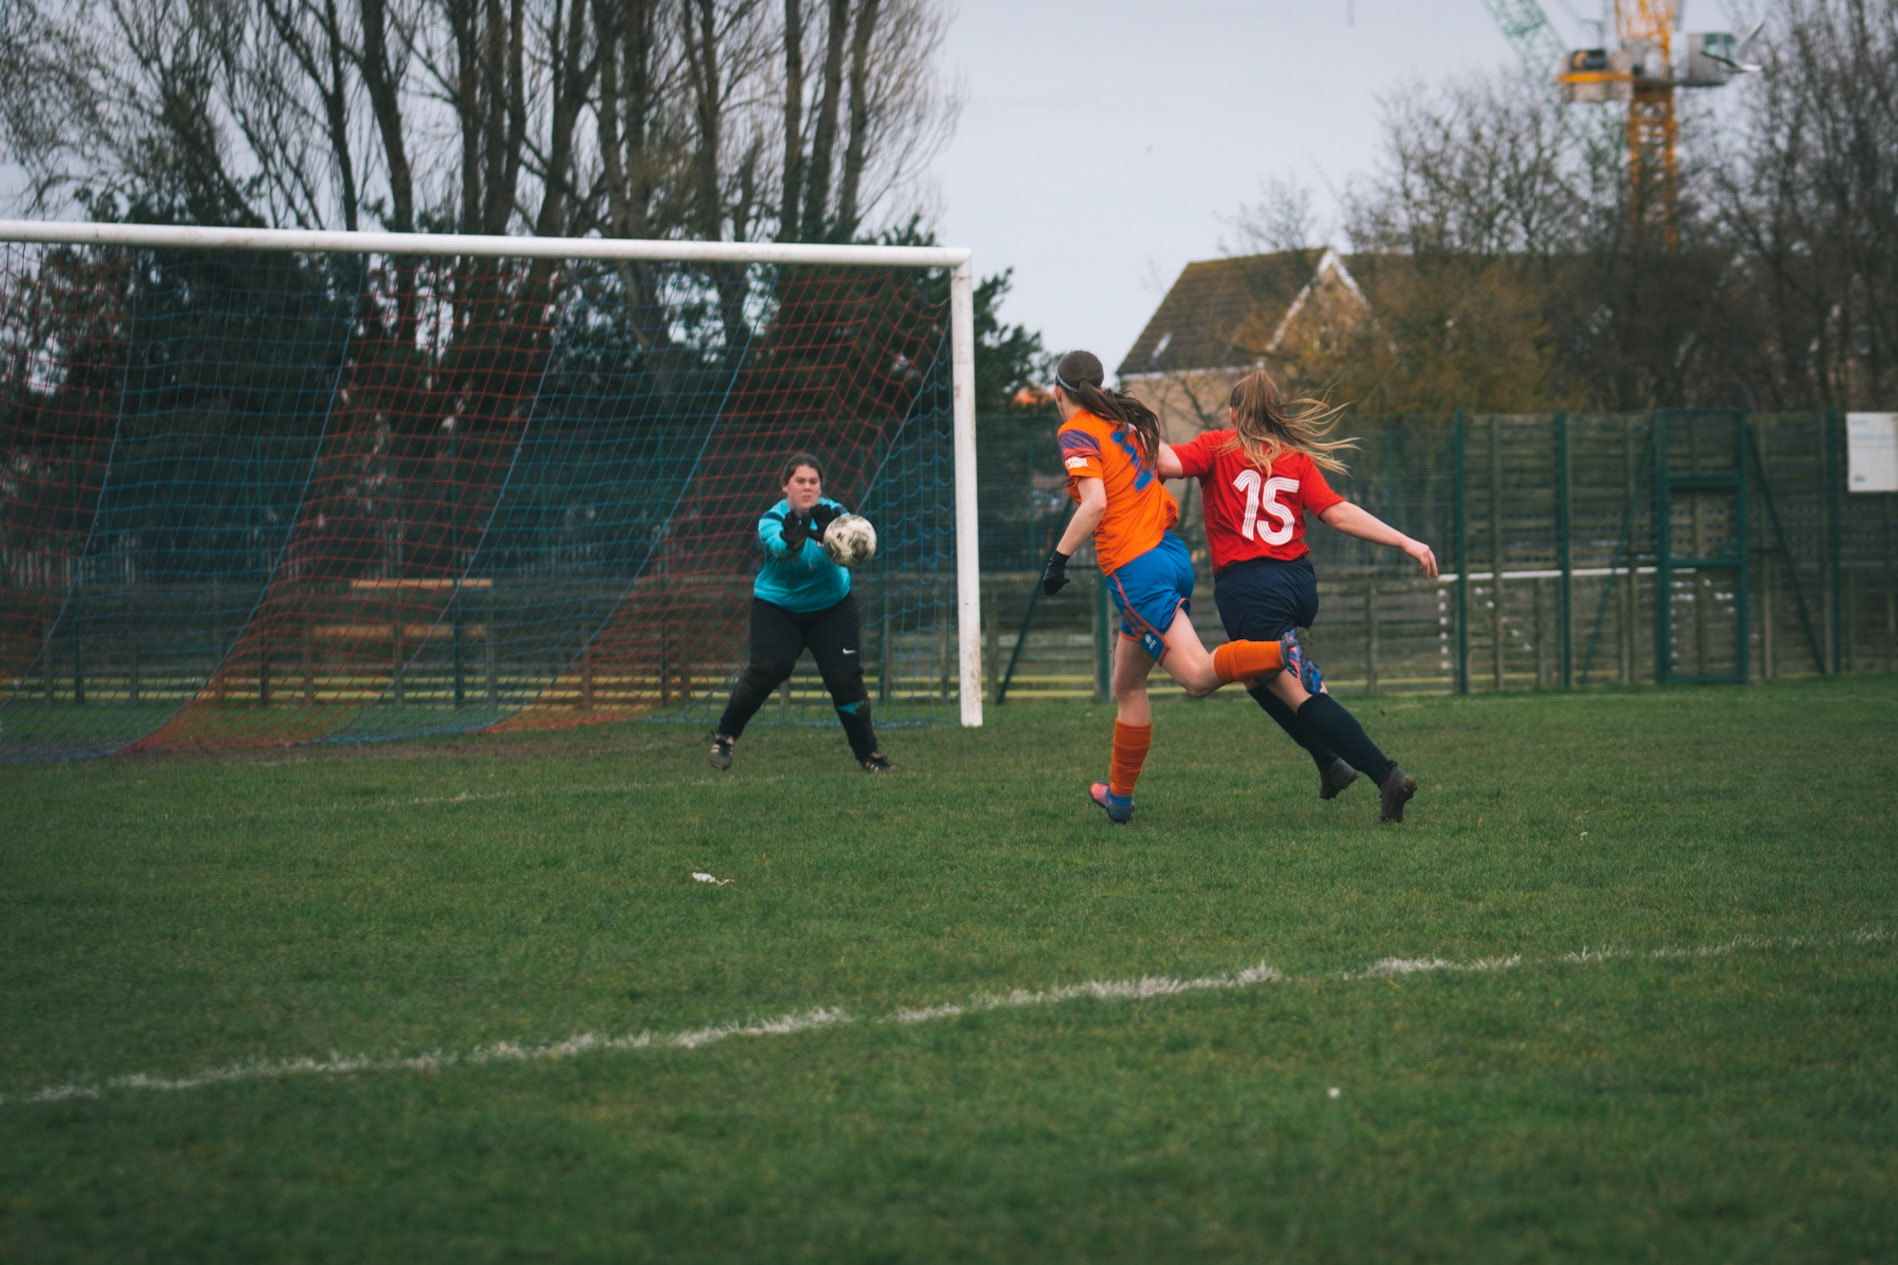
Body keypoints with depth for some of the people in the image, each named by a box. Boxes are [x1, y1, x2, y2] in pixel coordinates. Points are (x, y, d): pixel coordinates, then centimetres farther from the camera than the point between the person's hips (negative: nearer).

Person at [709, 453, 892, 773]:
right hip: (777, 607, -1)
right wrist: (792, 541, -63)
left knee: (845, 675, -13)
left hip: (831, 606, 1)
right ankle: (724, 735, -5)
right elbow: (776, 546, -39)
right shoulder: (772, 520, -16)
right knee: (769, 668, -23)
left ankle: (867, 752, 5)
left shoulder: (833, 513, -12)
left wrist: (829, 535, -57)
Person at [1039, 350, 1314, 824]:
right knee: (1128, 685, 18)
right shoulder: (1126, 424, 17)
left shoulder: (1077, 433, -6)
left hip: (1135, 567, -9)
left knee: (1197, 675, -20)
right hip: (1171, 552, 9)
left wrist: (1058, 557, -15)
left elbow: (1095, 502, -19)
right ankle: (1120, 795, 24)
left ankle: (1281, 652, -40)